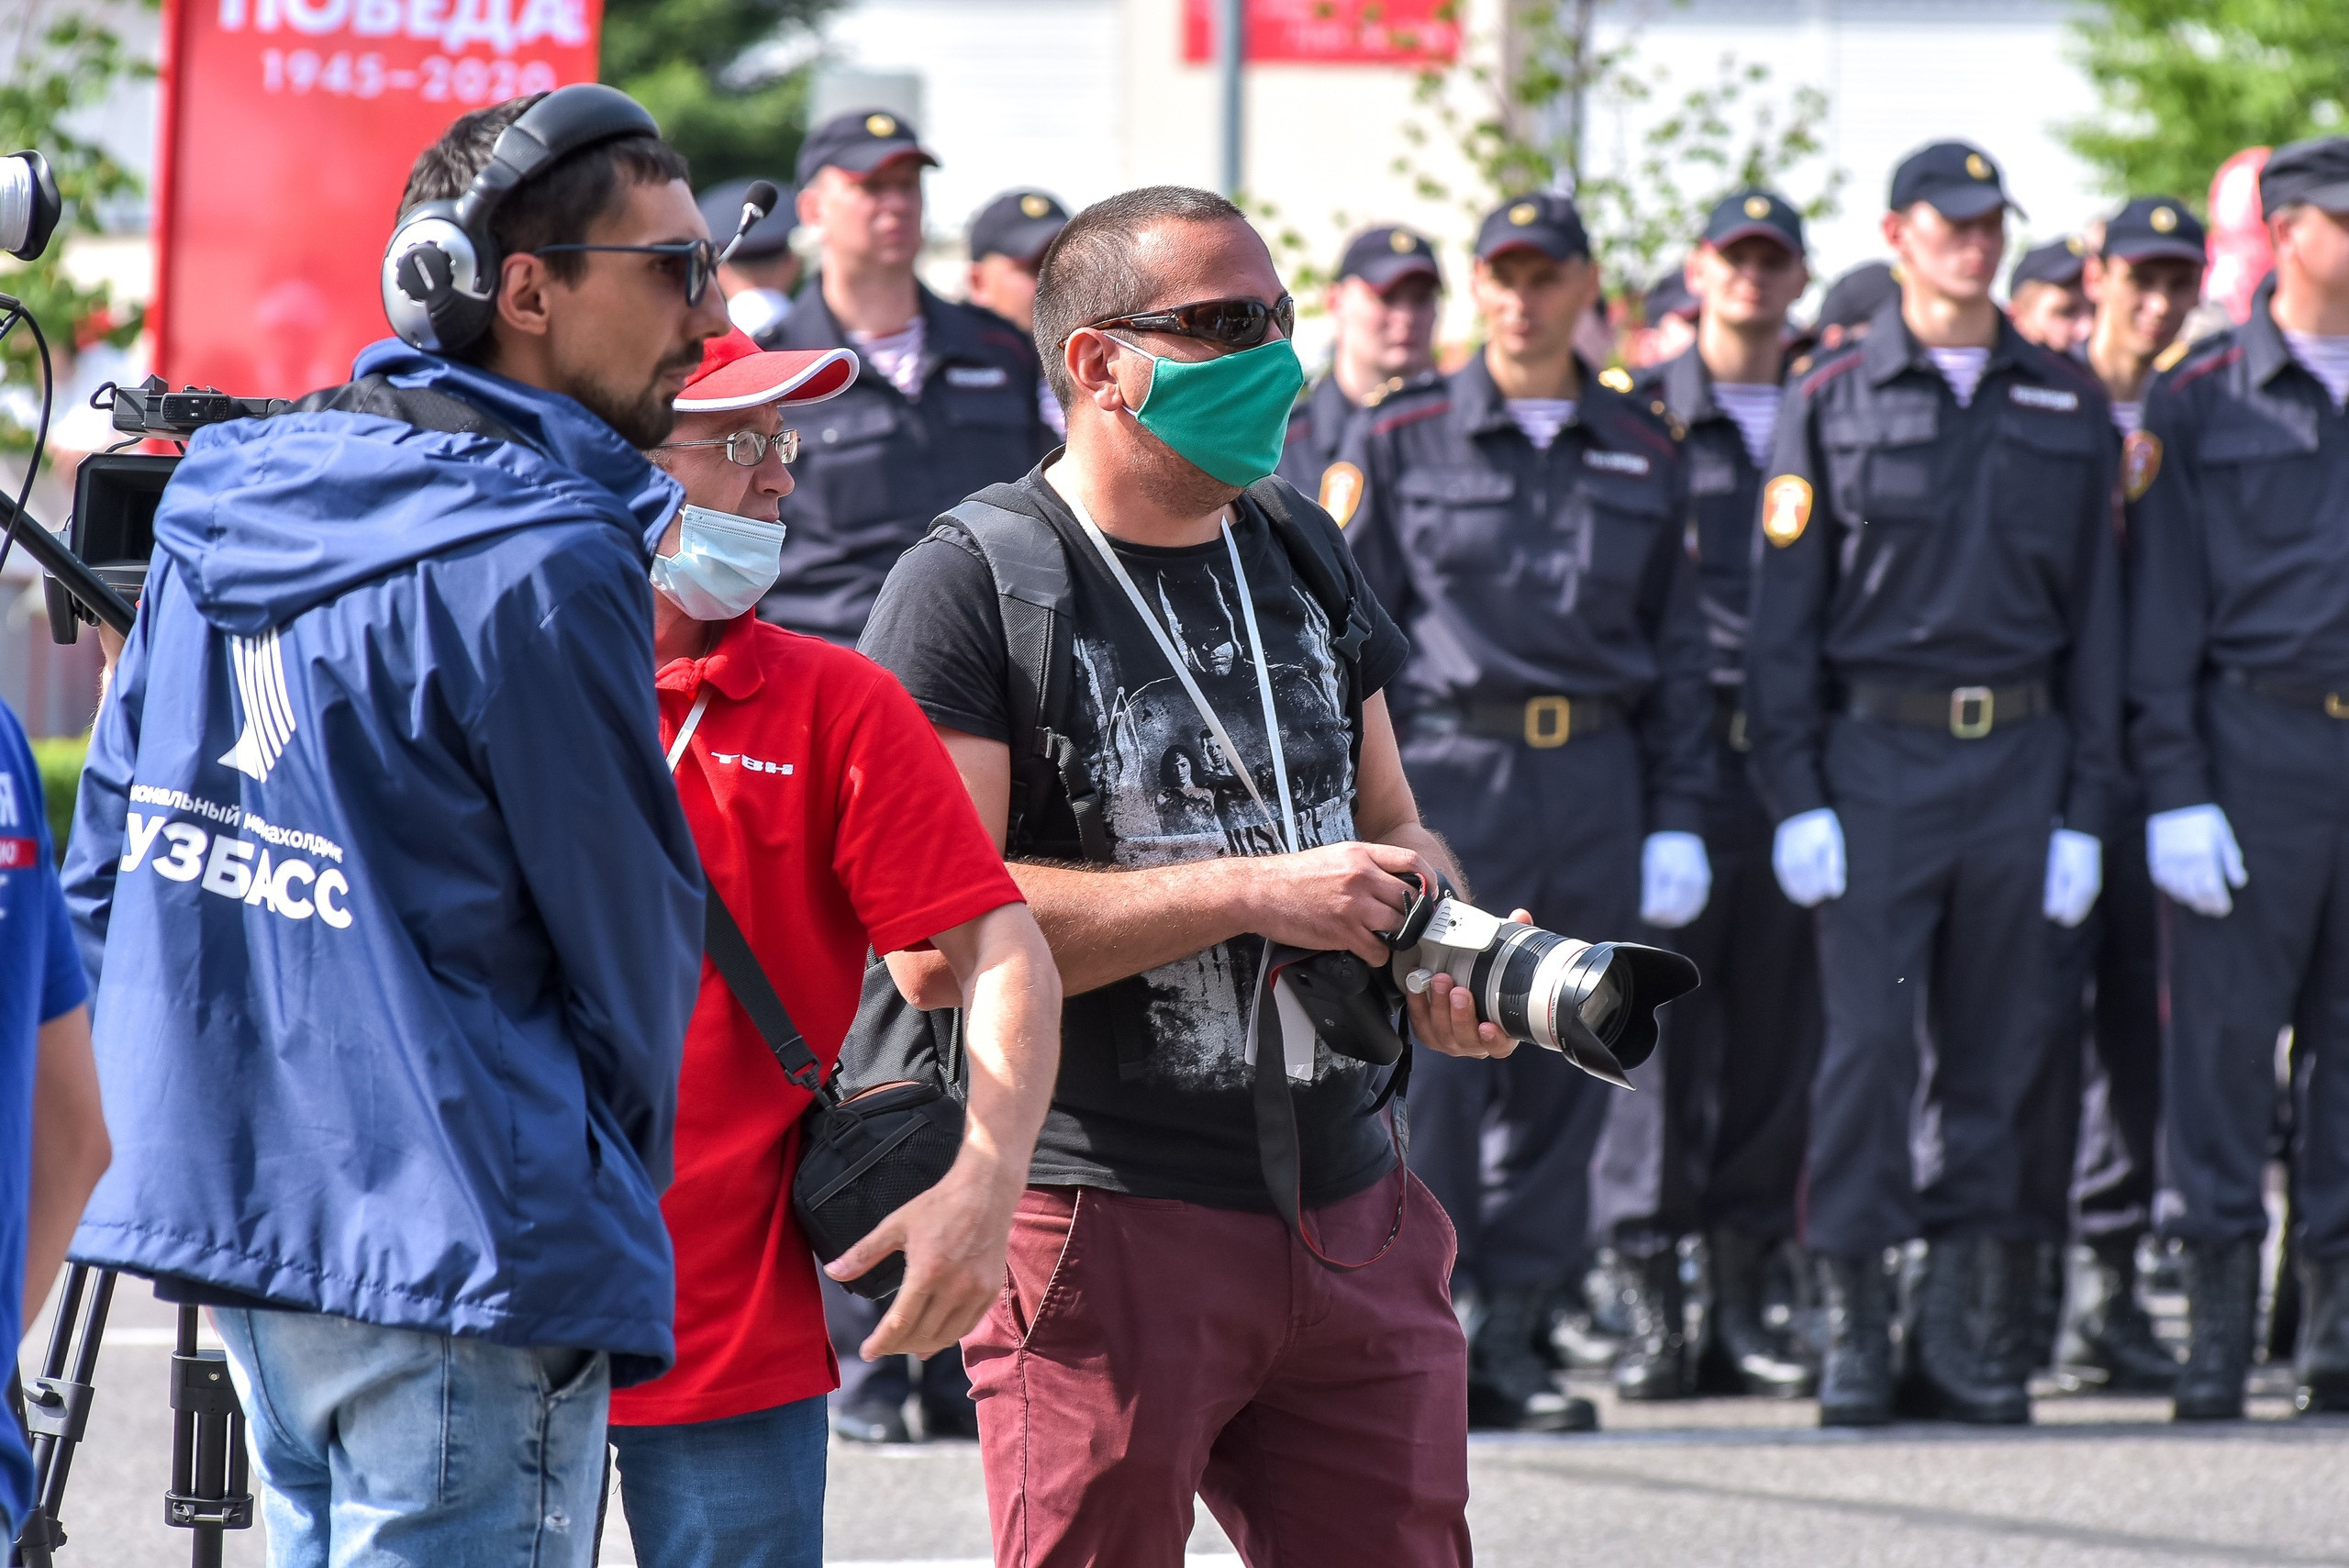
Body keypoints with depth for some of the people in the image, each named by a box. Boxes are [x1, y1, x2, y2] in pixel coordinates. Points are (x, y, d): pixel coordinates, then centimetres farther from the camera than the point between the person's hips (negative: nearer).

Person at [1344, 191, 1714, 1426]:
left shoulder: (1642, 456, 13)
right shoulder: (1405, 444, 6)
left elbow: (1677, 652, 15)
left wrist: (1678, 818, 8)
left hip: (1597, 785, 3)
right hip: (1453, 777, -3)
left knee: (1564, 1071, 3)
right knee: (1435, 1058, -11)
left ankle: (1511, 1338, 9)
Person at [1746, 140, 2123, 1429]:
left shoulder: (2066, 407, 11)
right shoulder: (1833, 403, 4)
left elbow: (2095, 616, 11)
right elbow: (1783, 613, 2)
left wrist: (2085, 807, 4)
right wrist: (1794, 796, -7)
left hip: (2019, 757, 2)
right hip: (1873, 755, -2)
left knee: (2003, 1055, 3)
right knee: (1867, 1043, -7)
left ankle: (1973, 1344, 9)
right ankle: (1852, 1333, -1)